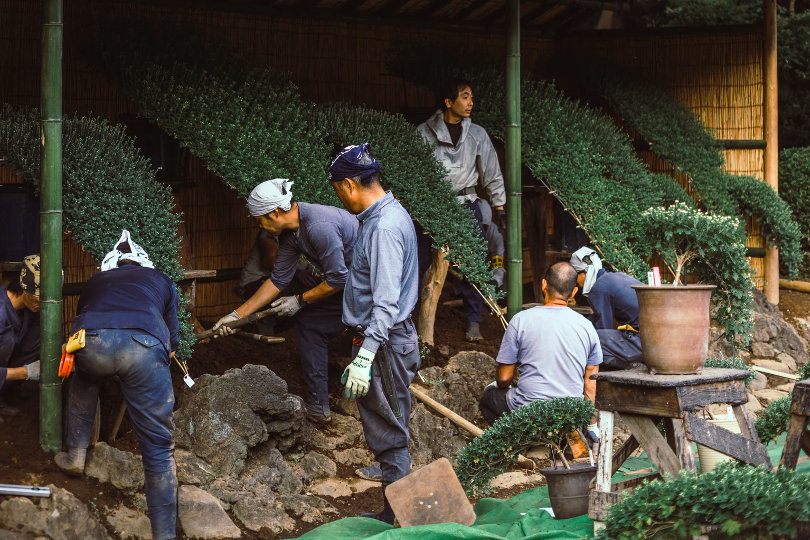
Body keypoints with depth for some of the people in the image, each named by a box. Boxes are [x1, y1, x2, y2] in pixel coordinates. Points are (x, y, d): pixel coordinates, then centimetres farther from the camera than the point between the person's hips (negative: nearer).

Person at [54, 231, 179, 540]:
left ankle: (75, 456, 39)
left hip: (92, 342, 1)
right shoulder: (161, 281, 38)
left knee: (84, 383, 40)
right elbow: (171, 339, 40)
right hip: (144, 346, -1)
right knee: (158, 449, 7)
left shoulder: (95, 282, 40)